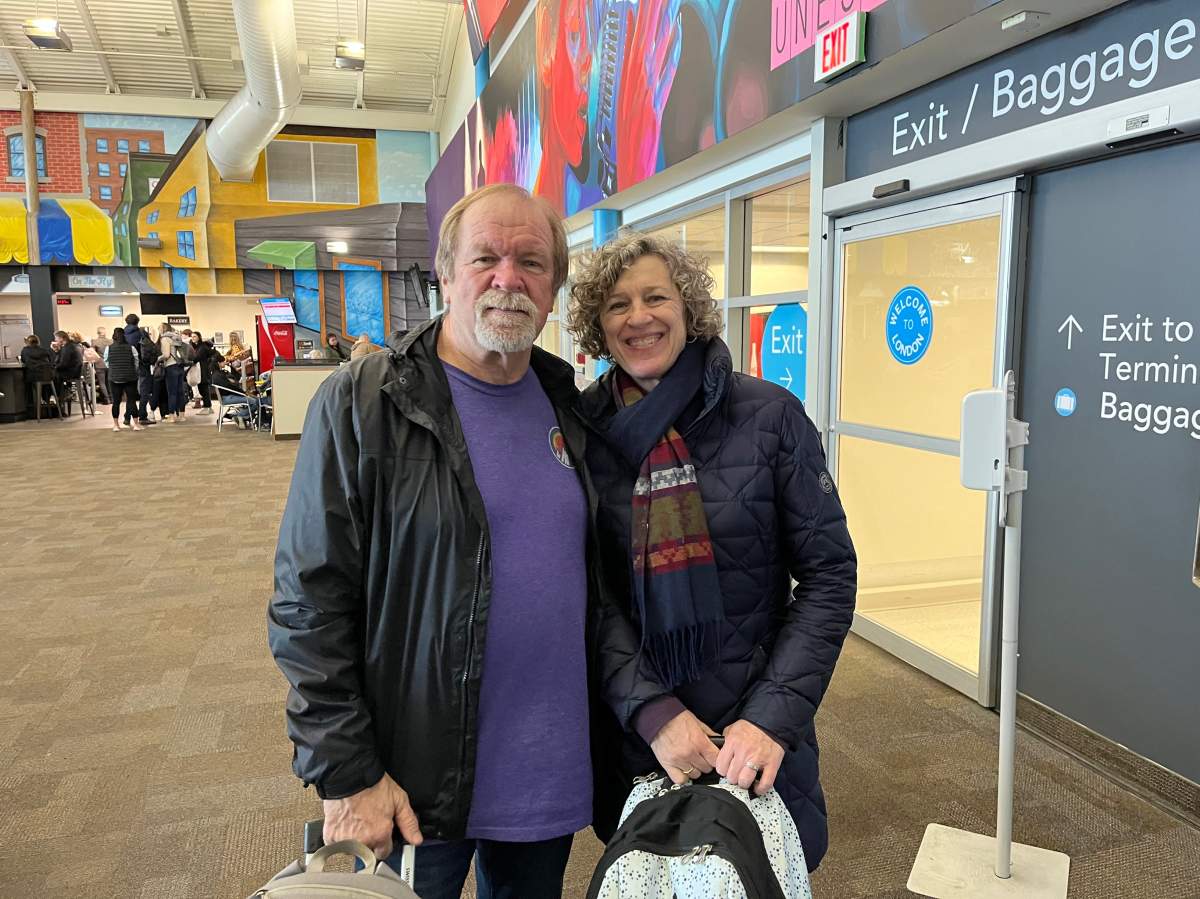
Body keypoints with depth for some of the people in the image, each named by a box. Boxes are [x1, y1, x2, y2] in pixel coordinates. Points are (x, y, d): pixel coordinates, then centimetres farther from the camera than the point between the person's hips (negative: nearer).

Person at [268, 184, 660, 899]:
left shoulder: (569, 409, 3)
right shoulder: (361, 404, -12)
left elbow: (600, 588, 7)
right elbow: (310, 606, -12)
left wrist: (651, 708, -4)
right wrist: (346, 774, -13)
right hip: (411, 791, -4)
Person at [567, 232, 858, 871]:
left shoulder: (769, 416, -9)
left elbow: (828, 575, -7)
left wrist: (775, 716, -15)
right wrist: (650, 712, -15)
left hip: (757, 740, -1)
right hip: (628, 735, 1)